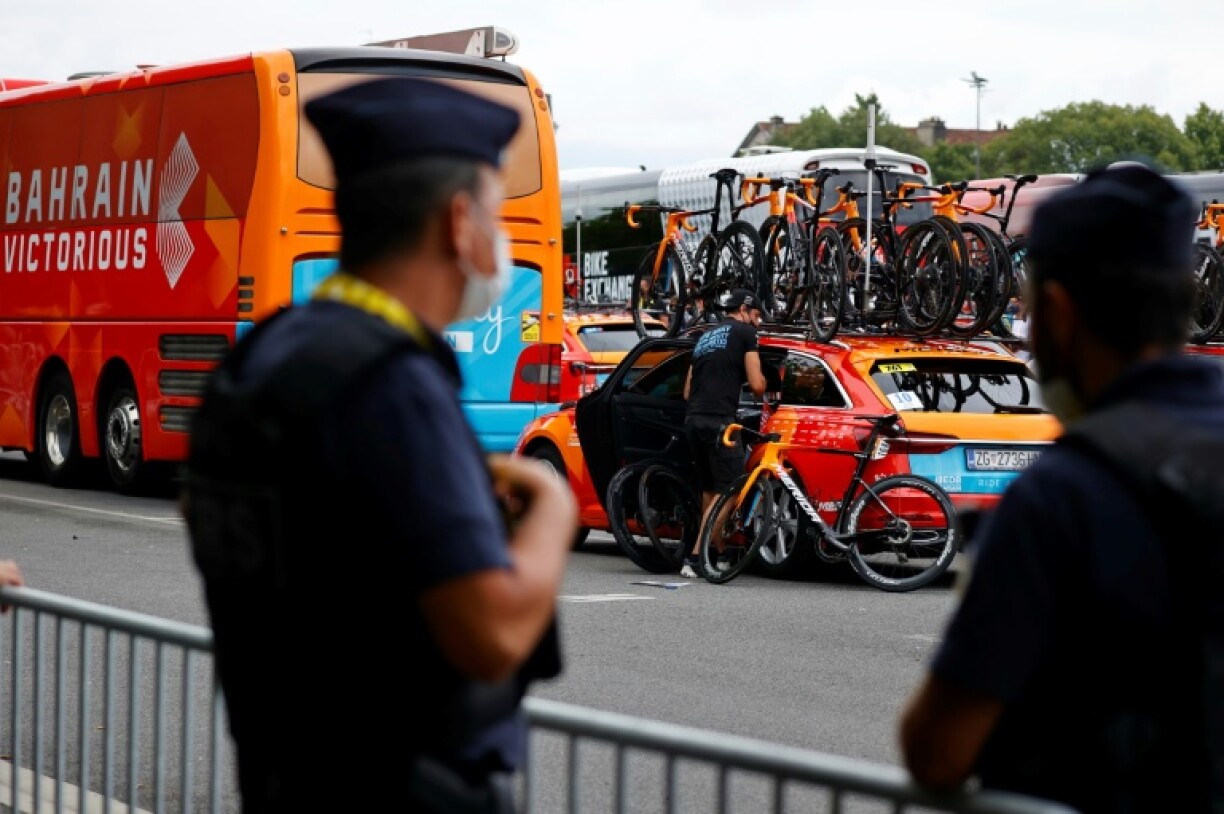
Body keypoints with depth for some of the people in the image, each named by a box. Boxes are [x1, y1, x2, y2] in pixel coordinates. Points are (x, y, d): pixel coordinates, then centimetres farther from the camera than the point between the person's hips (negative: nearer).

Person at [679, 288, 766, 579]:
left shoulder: (706, 337, 26)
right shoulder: (744, 332, 4)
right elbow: (756, 385, -2)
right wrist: (762, 384, 19)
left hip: (693, 420, 8)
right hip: (719, 420, -8)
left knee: (710, 491, 17)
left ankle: (718, 554, 23)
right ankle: (694, 558, -16)